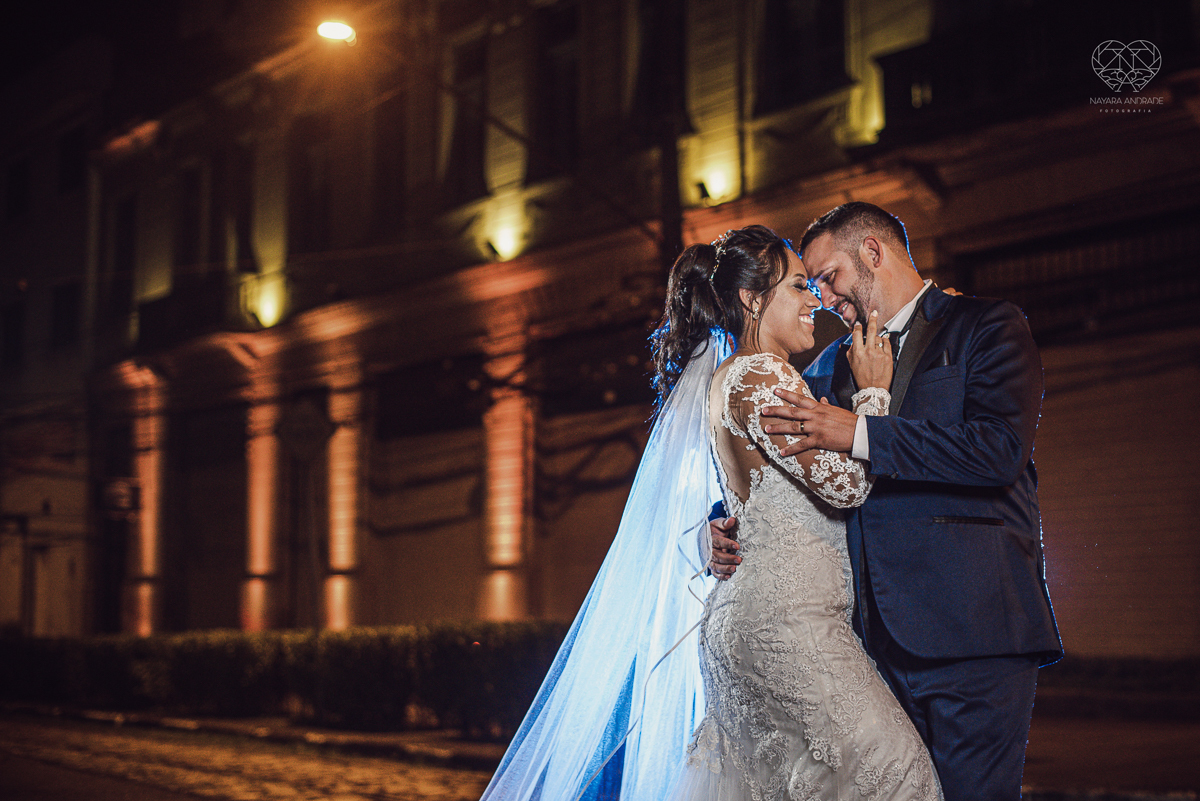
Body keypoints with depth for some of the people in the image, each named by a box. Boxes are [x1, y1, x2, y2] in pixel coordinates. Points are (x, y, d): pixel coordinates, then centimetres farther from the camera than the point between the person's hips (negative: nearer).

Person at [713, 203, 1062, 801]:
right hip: (875, 636, 5)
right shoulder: (834, 364, 21)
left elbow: (1000, 449, -14)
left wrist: (859, 433, -16)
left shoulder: (988, 326, 3)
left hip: (971, 630, -5)